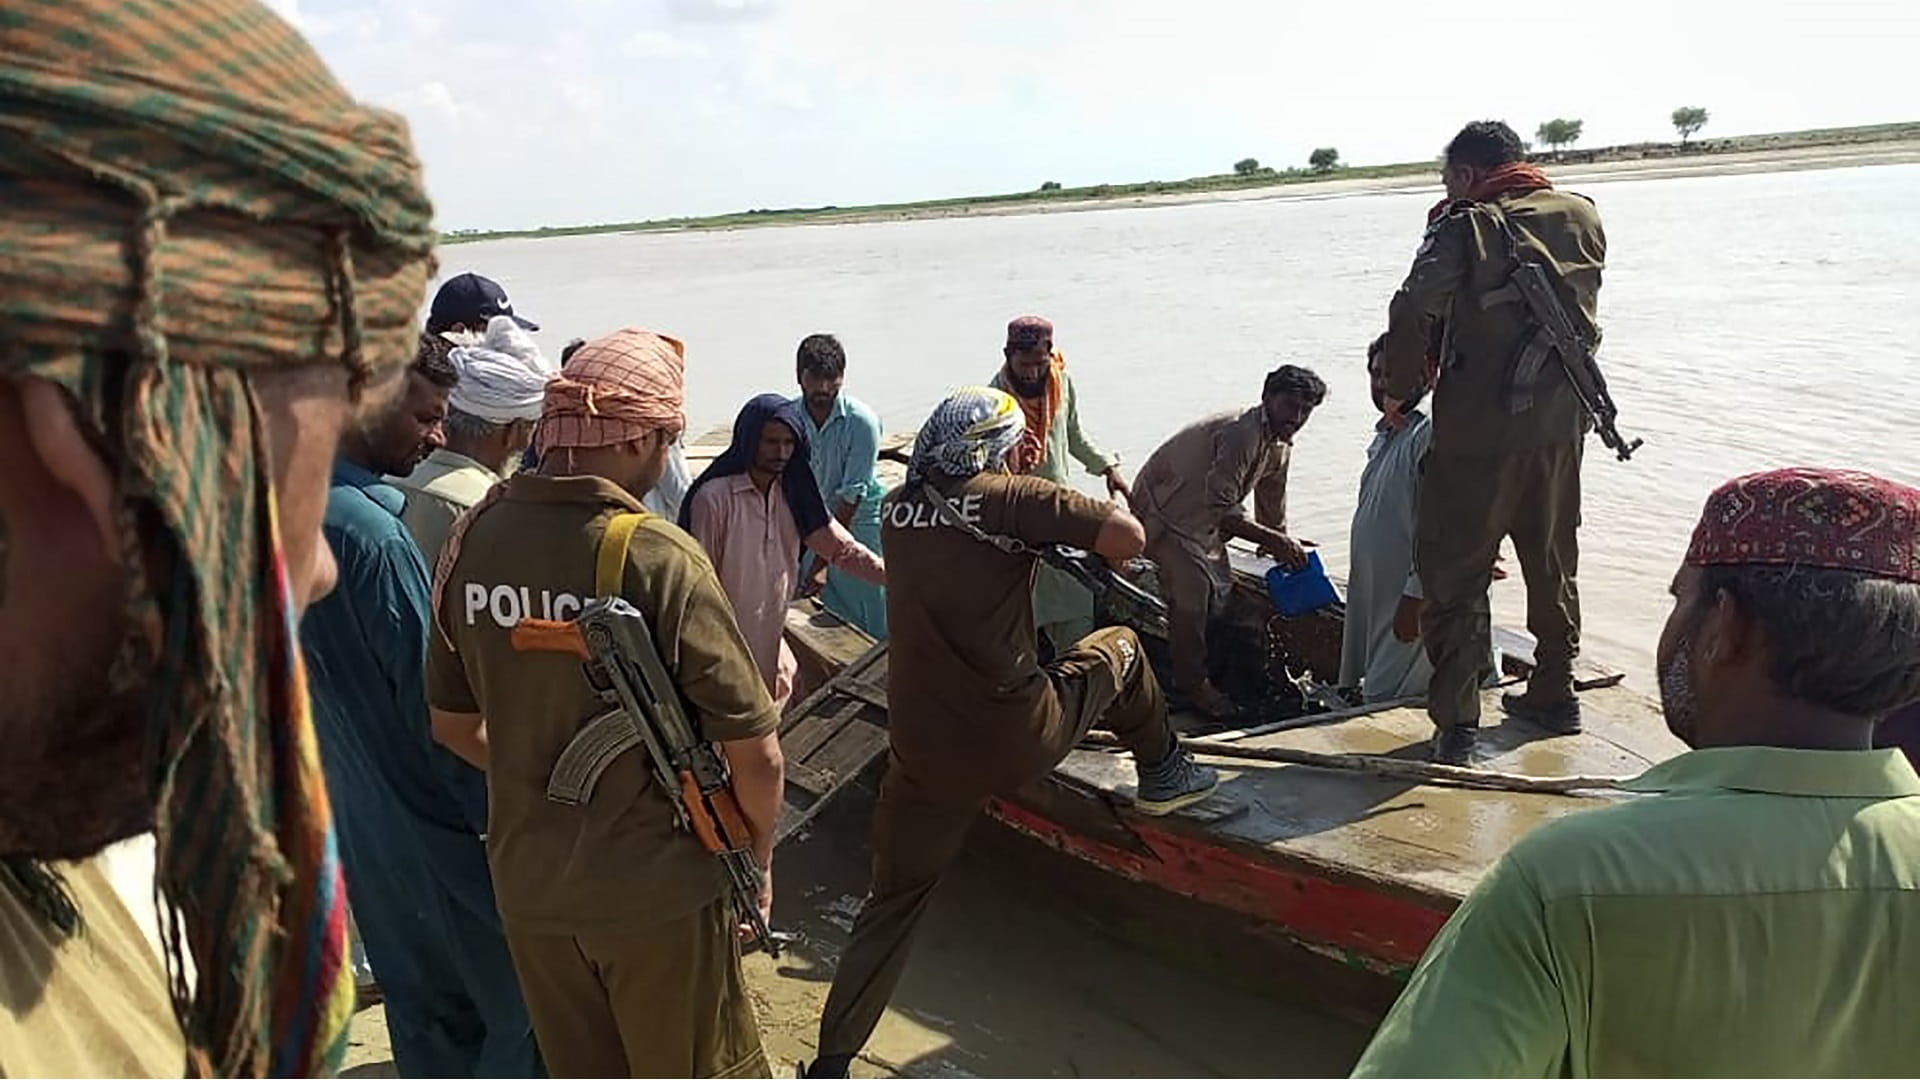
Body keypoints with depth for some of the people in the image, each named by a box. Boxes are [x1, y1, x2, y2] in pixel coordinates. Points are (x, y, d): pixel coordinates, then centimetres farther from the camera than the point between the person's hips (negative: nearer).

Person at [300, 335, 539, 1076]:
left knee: (420, 1000, 20)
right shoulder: (370, 528, -24)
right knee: (520, 1003, 5)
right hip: (435, 820, -9)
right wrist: (500, 815, -12)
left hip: (357, 811, 9)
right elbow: (432, 701, -22)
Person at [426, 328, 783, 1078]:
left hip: (526, 881, 5)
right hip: (658, 884, -5)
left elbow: (454, 723, 6)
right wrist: (757, 855, -1)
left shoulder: (472, 538, -6)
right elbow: (754, 751, -20)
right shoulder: (658, 556, -23)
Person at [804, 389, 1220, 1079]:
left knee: (894, 902, 19)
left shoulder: (898, 508, 5)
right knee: (1119, 649, 22)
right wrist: (1099, 551, 4)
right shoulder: (1008, 496, -12)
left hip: (924, 756, 4)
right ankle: (1161, 773, 40)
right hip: (1016, 742, -4)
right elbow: (1128, 538, -18)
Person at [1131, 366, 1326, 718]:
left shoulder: (1280, 447, 0)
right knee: (1190, 592, -15)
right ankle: (1192, 683, -1)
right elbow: (1221, 509, -34)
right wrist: (1273, 541, -30)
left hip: (1203, 515, 10)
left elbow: (1272, 511, 13)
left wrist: (1286, 548, 14)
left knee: (1217, 589, 11)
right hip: (1164, 508, -10)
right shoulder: (1240, 433, -32)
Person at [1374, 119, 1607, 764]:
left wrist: (1400, 390, -3)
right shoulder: (1583, 218, 8)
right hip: (1560, 425, 6)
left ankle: (1457, 722, -1)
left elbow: (1413, 316, -18)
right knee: (1553, 565, 20)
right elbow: (1578, 313, 13)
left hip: (1480, 429, -6)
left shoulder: (1465, 228, -11)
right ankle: (1554, 694, 32)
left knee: (1454, 574, 2)